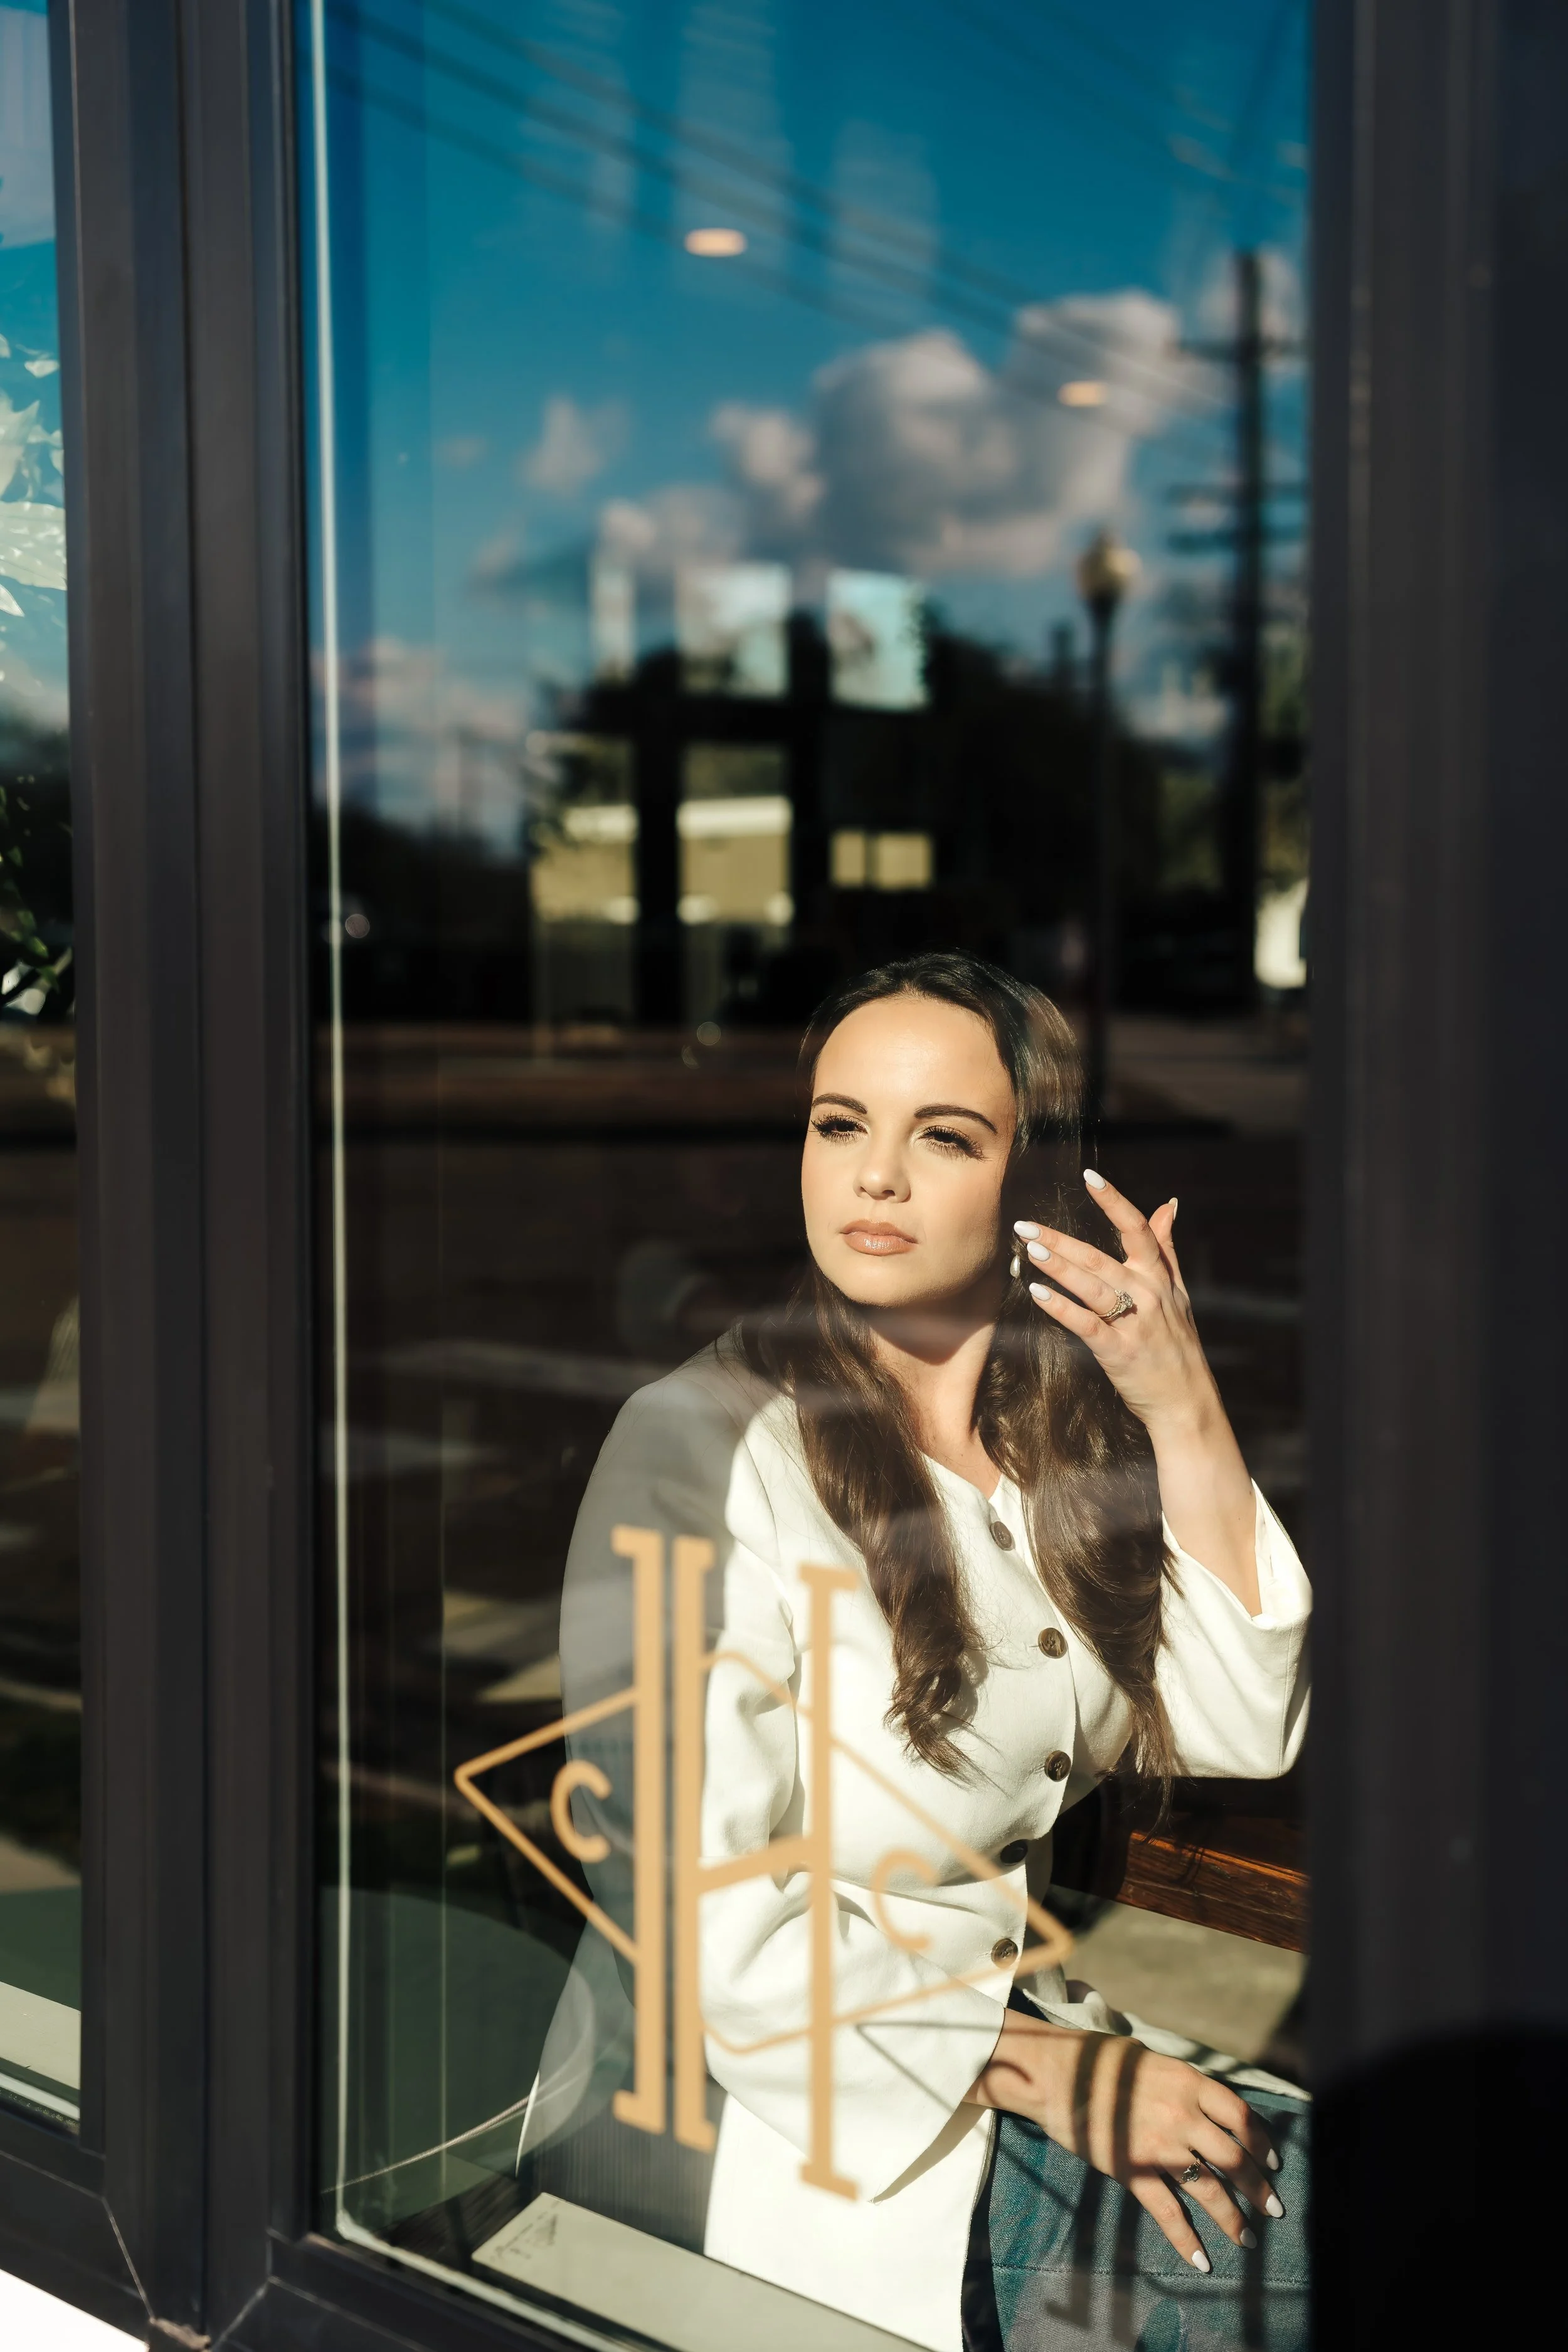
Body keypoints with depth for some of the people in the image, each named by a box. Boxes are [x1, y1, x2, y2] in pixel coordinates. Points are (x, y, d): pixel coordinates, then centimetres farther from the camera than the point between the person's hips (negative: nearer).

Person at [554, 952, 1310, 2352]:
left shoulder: (1066, 1437, 5)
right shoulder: (706, 1446, -16)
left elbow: (1238, 1735, -3)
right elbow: (694, 1917, -19)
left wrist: (1185, 1413, -11)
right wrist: (1043, 2072, -16)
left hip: (1040, 2033, 7)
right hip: (816, 2119, -6)